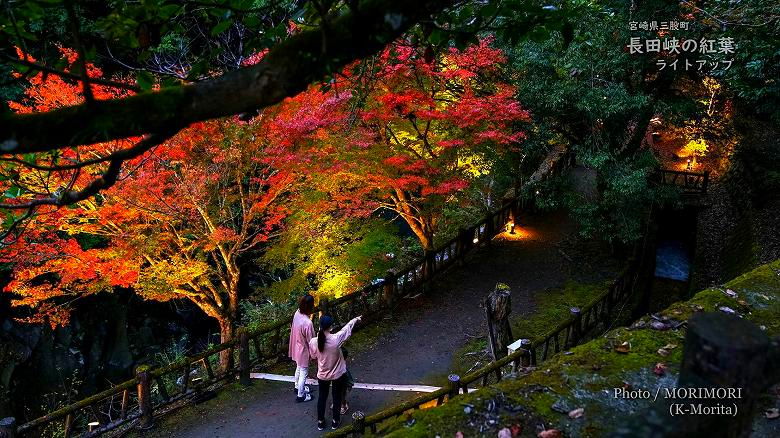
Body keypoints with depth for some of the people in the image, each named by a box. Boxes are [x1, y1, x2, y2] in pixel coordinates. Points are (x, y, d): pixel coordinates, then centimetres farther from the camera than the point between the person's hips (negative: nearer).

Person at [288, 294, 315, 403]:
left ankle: (297, 387, 50)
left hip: (296, 347, 8)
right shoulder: (308, 323, -36)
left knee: (298, 368, 29)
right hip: (303, 350, -8)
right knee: (303, 373, 13)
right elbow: (311, 341, -23)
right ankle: (300, 396, 30)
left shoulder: (297, 313, -14)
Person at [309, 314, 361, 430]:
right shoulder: (336, 339, -30)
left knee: (322, 397, 24)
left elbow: (314, 356, -1)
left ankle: (320, 422, 39)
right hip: (338, 374, -2)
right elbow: (347, 328, -10)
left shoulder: (313, 342, -22)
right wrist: (356, 320, 8)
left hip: (322, 375, 2)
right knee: (337, 397, 21)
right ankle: (335, 421, 38)